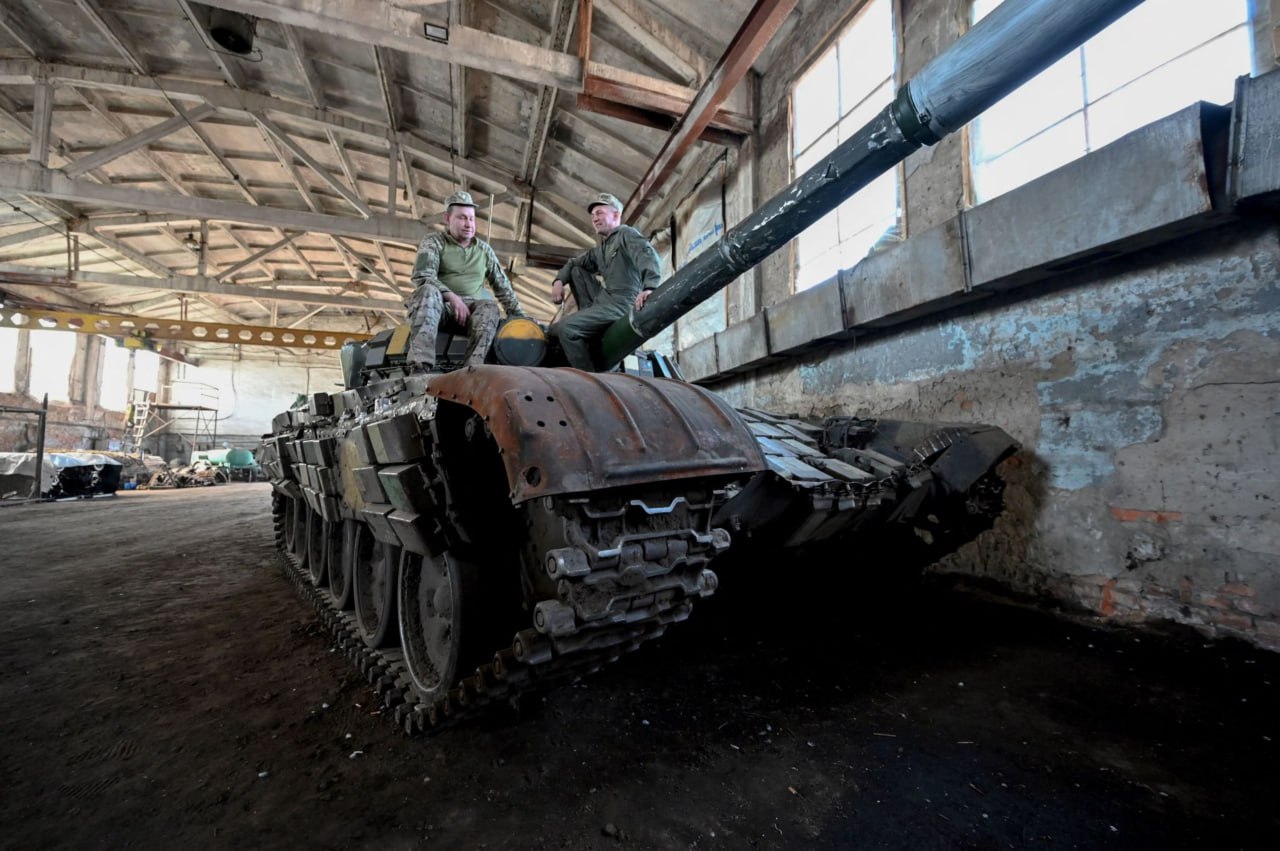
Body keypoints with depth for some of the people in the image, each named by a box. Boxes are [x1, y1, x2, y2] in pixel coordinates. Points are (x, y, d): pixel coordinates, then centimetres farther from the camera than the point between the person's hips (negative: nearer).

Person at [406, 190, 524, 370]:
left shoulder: (484, 249, 18)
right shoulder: (433, 241, 6)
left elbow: (503, 285, 19)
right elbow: (421, 276, -9)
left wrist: (519, 316, 11)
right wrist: (453, 297, -24)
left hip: (471, 309, 2)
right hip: (440, 306, -2)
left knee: (490, 307, -30)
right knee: (429, 291, -35)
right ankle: (419, 367, -46)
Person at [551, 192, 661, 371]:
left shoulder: (627, 234, 1)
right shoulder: (600, 250, 25)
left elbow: (648, 255, -18)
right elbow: (573, 263, 31)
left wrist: (649, 287, -39)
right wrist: (558, 281, 7)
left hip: (621, 304, -8)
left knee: (564, 328, -21)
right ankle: (589, 316, 5)